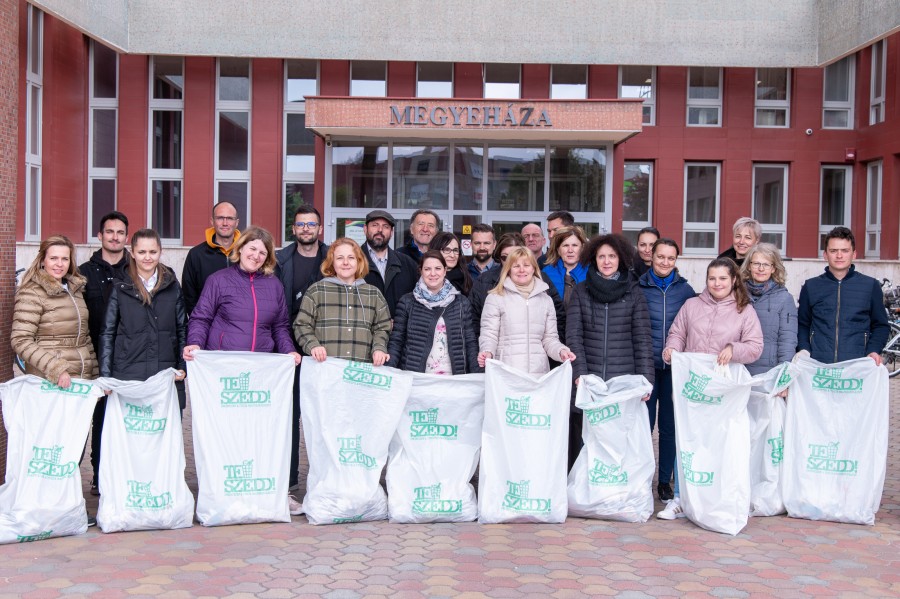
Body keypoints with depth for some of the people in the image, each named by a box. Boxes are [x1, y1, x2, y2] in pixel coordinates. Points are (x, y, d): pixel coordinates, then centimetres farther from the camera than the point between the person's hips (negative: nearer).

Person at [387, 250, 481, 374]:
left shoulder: (461, 302, 7)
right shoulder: (407, 302, 3)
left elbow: (470, 342, 7)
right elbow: (396, 341, 2)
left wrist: (478, 376, -4)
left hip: (452, 378, 1)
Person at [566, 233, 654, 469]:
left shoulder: (633, 293, 7)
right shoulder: (581, 291, 7)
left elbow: (642, 340, 4)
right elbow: (573, 335, 1)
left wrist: (646, 380, -4)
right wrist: (580, 373, -11)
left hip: (623, 382, 0)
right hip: (588, 383, 0)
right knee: (581, 443, 1)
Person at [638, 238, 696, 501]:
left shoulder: (685, 290, 4)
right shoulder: (639, 288, 2)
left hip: (675, 368, 1)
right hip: (646, 367, -1)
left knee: (670, 426, 7)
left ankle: (665, 481, 19)